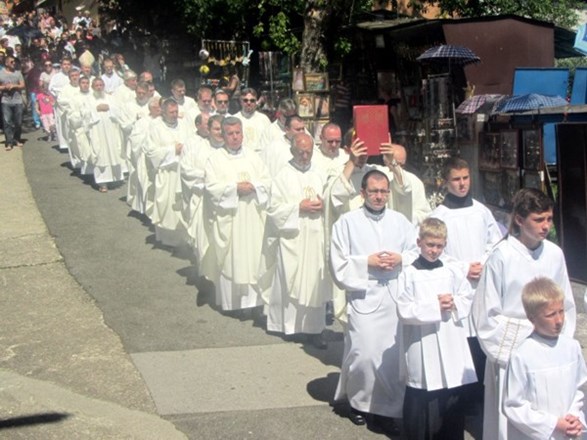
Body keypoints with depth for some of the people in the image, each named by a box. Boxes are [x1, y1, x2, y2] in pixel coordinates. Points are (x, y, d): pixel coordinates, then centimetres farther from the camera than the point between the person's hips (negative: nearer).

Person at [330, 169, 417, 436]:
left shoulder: (401, 222, 11)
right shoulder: (347, 223, 0)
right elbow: (338, 265, -3)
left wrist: (401, 259, -7)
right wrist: (367, 262, -12)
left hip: (398, 298, 3)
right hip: (364, 298, -3)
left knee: (394, 356, 1)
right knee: (365, 355, -7)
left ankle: (386, 410, 14)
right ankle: (358, 401, 19)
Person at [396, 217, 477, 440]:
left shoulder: (452, 270, 4)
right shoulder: (409, 274, -7)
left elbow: (468, 299, 9)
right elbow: (404, 311, -12)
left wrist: (454, 304, -10)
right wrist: (434, 306, -16)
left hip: (451, 344, 3)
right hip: (422, 346, -3)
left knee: (453, 398, 12)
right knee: (419, 398, 6)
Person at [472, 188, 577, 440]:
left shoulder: (554, 254, -2)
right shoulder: (502, 256, -13)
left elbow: (566, 306, 8)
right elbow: (486, 312, -7)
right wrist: (502, 353, -6)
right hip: (511, 350, -3)